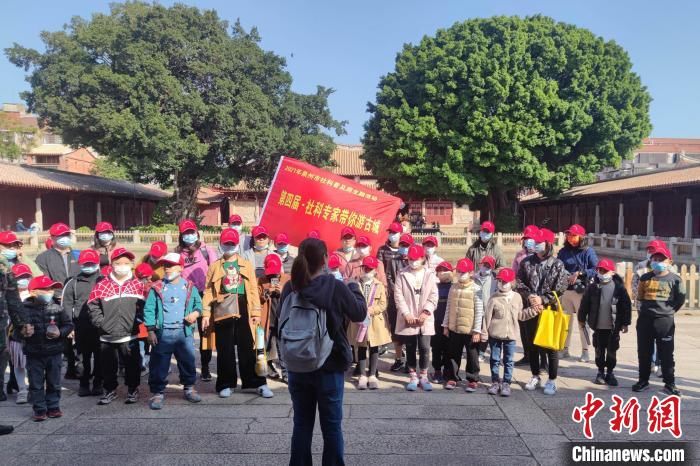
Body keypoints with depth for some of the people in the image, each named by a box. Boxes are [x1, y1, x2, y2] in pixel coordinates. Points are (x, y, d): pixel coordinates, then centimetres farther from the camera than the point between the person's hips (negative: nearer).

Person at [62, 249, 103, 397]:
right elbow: (67, 302, 8)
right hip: (81, 324, 1)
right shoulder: (73, 282, 11)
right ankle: (84, 384, 15)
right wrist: (71, 320, -2)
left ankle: (98, 383, 14)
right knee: (84, 355, 5)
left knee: (99, 355, 4)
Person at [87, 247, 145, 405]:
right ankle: (110, 390, 29)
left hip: (130, 335, -1)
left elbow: (142, 307, 1)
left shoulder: (138, 285, 1)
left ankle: (133, 389, 24)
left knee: (132, 364, 7)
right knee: (108, 365, 12)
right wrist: (102, 324, -7)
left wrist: (136, 321, -10)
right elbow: (93, 307, 1)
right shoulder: (101, 285, 0)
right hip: (107, 336, 1)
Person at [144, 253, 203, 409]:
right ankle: (158, 392, 14)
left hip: (184, 332, 2)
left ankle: (189, 388, 27)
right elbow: (149, 310, -1)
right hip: (162, 333, -2)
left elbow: (198, 304, 16)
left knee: (188, 361, 10)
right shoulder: (156, 288, 1)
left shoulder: (189, 287, 7)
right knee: (159, 364, 2)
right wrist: (151, 330, -7)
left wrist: (195, 313, -6)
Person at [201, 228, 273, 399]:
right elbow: (208, 291, 4)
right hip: (222, 312, 0)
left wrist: (256, 311, -2)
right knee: (225, 350, 8)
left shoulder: (247, 265, 8)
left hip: (243, 311, 0)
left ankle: (258, 383, 10)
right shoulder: (215, 266, 8)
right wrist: (206, 313, -3)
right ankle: (226, 384, 20)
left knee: (247, 349, 4)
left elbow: (253, 289, 4)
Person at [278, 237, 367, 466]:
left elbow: (282, 323, 9)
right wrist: (354, 286, 12)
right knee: (331, 425, 11)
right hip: (329, 366, -3)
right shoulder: (336, 287, -16)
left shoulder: (290, 288, -5)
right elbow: (360, 313, 0)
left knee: (302, 423, 15)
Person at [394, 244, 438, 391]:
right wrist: (406, 314, -13)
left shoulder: (430, 274, 3)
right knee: (410, 349, 7)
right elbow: (398, 295, -4)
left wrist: (426, 312, -12)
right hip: (408, 319, 0)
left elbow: (433, 296, -1)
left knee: (424, 348, -1)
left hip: (425, 319, 0)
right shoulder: (402, 274, 2)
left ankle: (423, 377, 16)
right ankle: (413, 377, 20)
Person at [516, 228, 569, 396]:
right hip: (530, 309, 3)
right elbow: (520, 283, 1)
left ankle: (552, 381, 15)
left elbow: (560, 289, -9)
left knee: (551, 346, 3)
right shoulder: (526, 262, 4)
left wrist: (542, 299, -16)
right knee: (532, 344, 12)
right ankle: (535, 376, 28)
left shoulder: (557, 265, -4)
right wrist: (529, 297, -13)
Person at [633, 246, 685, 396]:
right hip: (645, 319, 3)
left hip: (665, 321, -3)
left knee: (666, 354, 2)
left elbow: (681, 299, 6)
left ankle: (669, 383, 12)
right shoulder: (645, 278, 7)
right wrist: (649, 308, 11)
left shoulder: (675, 279, -2)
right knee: (644, 352, 9)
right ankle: (643, 381, 20)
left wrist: (669, 311, 8)